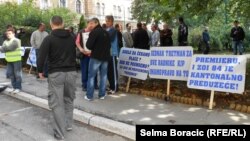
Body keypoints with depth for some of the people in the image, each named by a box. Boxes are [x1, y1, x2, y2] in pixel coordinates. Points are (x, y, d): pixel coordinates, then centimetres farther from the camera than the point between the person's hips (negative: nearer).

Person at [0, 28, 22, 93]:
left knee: (17, 74, -2)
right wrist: (7, 48, -17)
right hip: (9, 61, 7)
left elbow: (10, 47, -20)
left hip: (16, 60, -7)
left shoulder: (16, 41, -8)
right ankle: (14, 87, 20)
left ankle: (18, 88, 5)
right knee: (11, 74, 10)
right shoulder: (5, 41, 13)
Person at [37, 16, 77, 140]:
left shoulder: (49, 38, -7)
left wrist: (40, 70, 2)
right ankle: (68, 124, 31)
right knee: (69, 100, 21)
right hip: (71, 72, 5)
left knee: (56, 103, 1)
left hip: (55, 74, -5)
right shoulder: (71, 38, 9)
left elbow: (41, 56, -12)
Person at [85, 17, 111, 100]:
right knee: (103, 76, 11)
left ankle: (89, 96, 3)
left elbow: (89, 45, -13)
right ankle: (102, 95, 14)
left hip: (96, 57, -6)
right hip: (105, 57, 6)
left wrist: (93, 49, 7)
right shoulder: (106, 32, 12)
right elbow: (109, 45, 17)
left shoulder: (94, 32, -10)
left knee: (91, 76, 2)